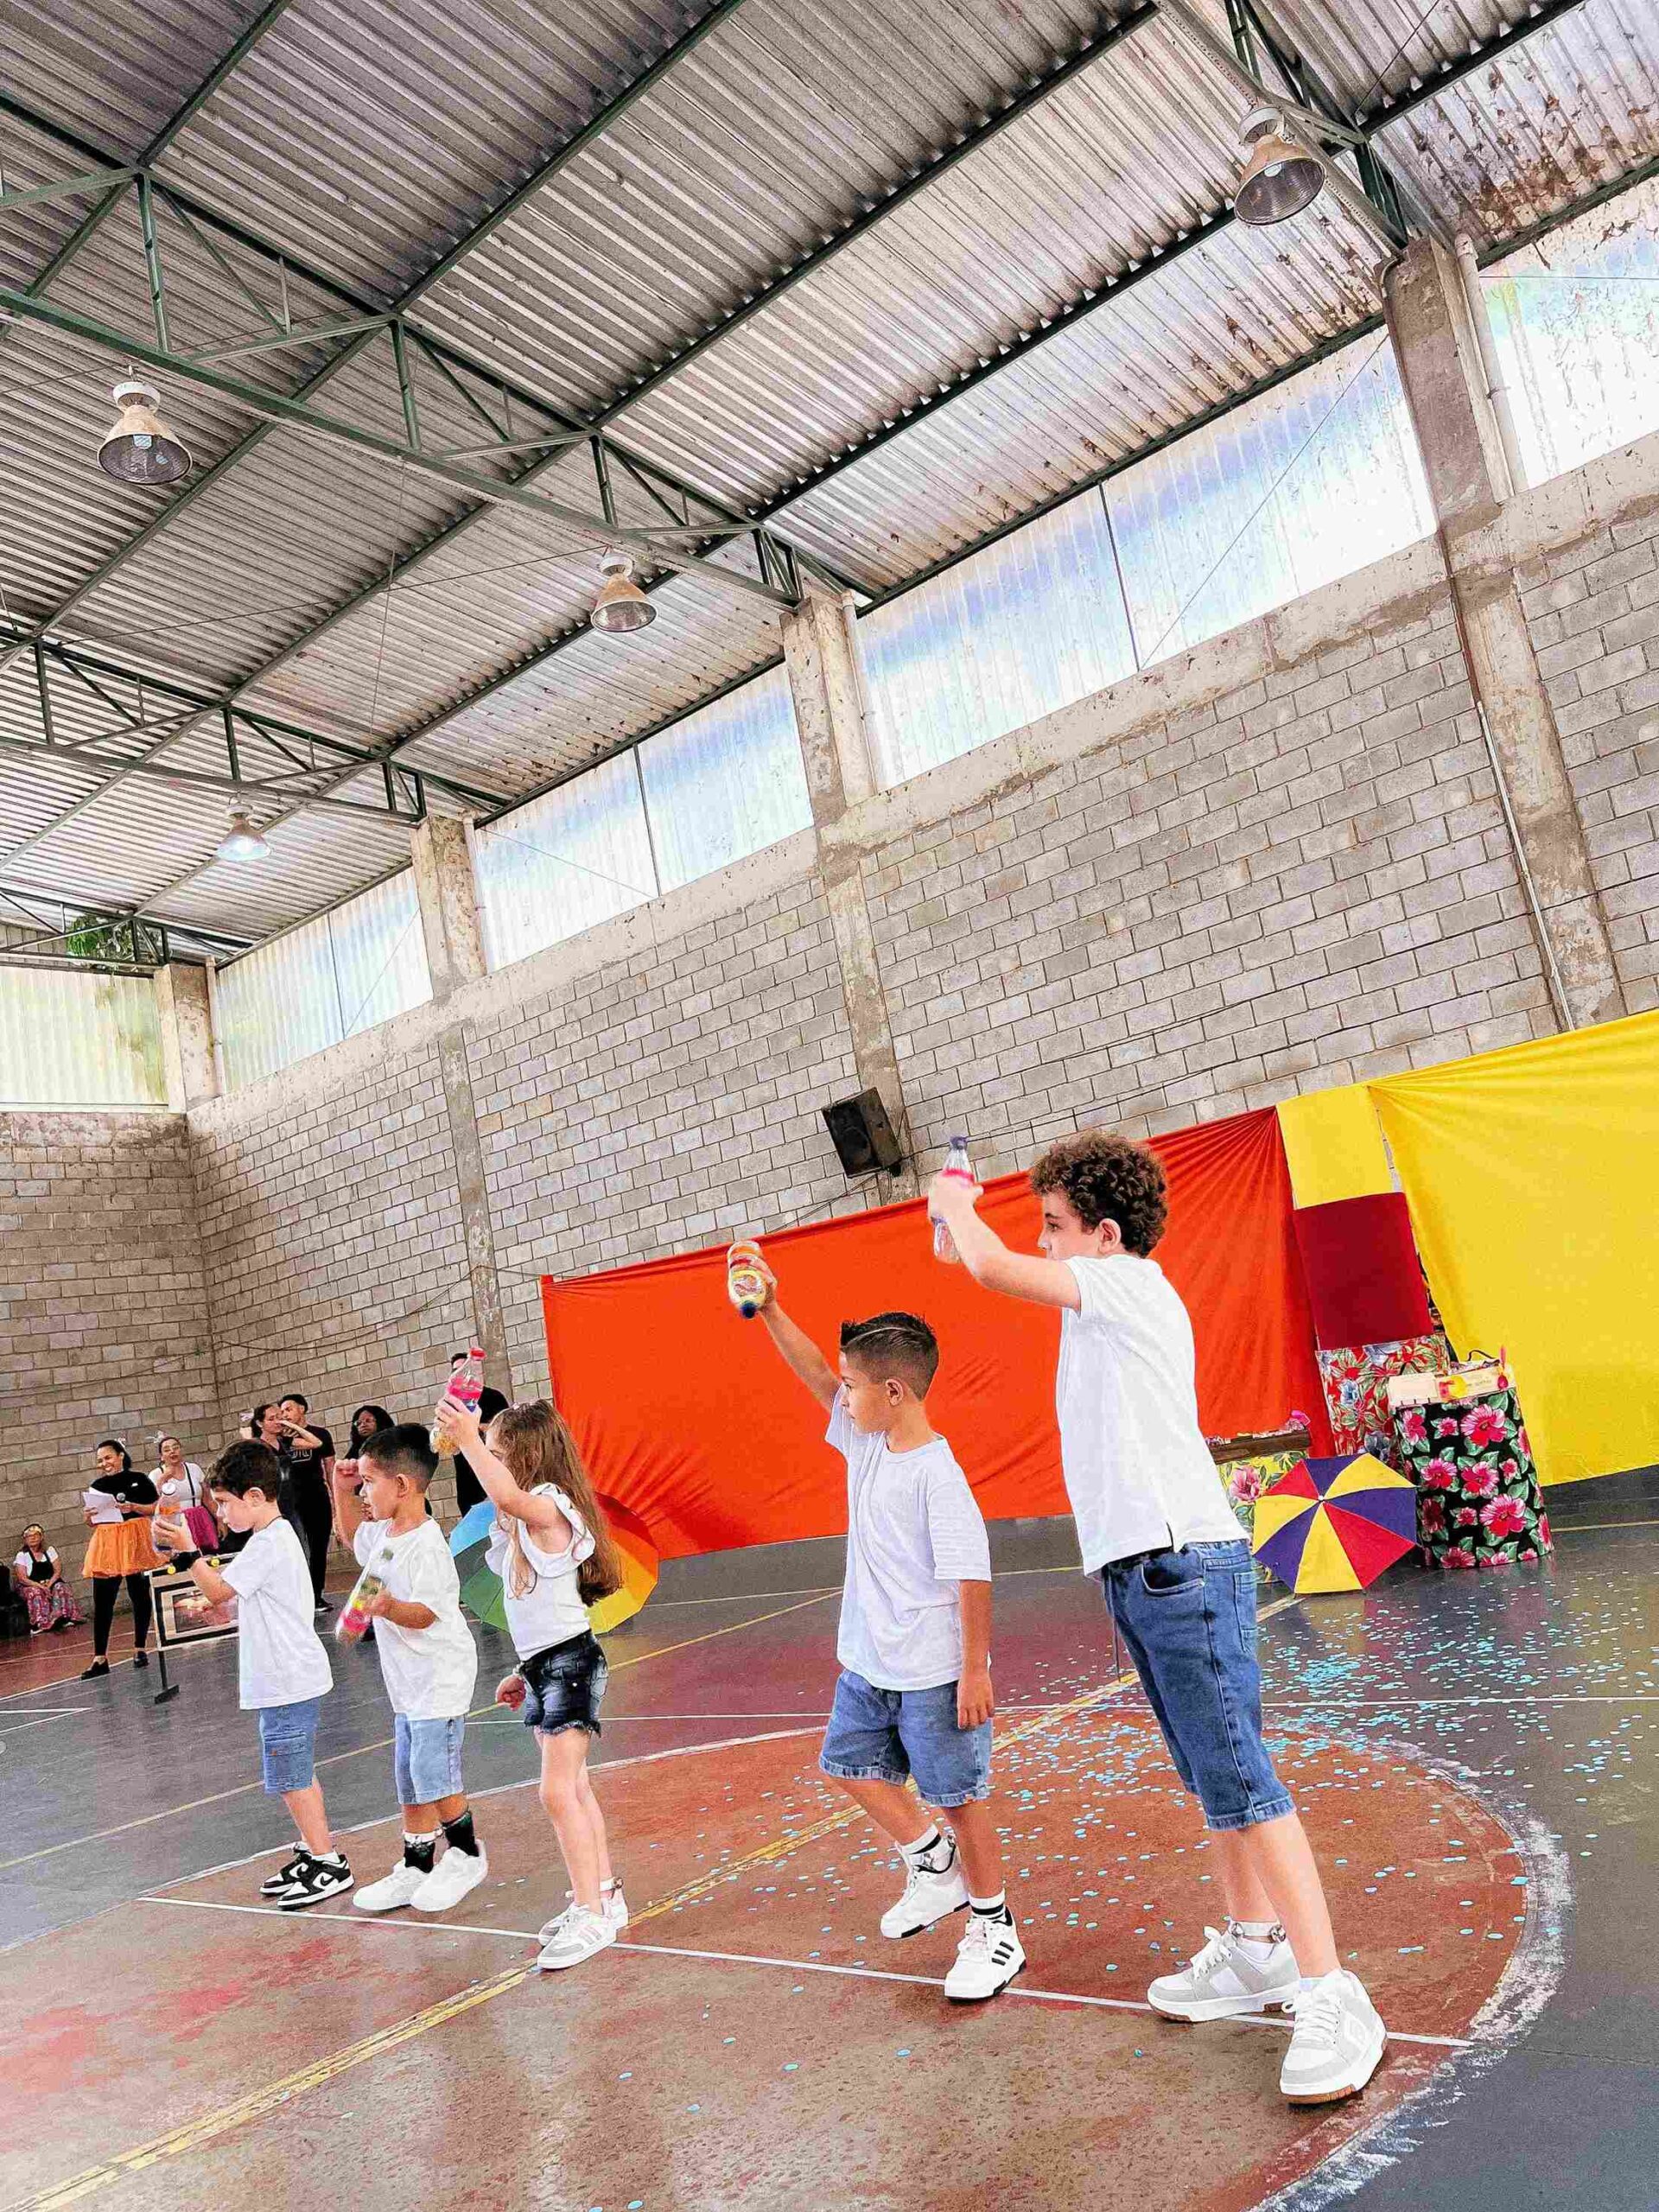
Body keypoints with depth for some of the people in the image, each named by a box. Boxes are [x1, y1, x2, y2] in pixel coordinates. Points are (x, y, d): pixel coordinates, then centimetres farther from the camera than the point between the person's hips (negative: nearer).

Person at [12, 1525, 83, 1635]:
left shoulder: (50, 1550, 6)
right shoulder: (22, 1555, -3)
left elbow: (58, 1570, 2)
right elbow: (22, 1579, -12)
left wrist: (49, 1584, -17)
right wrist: (40, 1586, -25)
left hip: (50, 1583, 3)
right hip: (31, 1586, -3)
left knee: (61, 1588, -27)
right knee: (35, 1593, -35)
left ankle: (64, 1617, -40)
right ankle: (39, 1624, -46)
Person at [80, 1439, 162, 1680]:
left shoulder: (139, 1480, 2)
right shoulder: (97, 1486, 13)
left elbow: (156, 1509, -1)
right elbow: (92, 1524, 18)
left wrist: (133, 1507, -16)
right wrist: (87, 1517, -4)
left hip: (135, 1542, -3)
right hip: (105, 1544, 3)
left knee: (140, 1595, 4)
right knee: (102, 1601, -1)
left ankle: (140, 1649, 16)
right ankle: (100, 1659, 1)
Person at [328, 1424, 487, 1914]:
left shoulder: (426, 1546, -23)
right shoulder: (383, 1534, 7)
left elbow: (427, 1613, -25)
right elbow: (353, 1536, 30)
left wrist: (391, 1608, -45)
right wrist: (341, 1491, 15)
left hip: (440, 1676, -10)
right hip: (406, 1679, 10)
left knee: (432, 1771, -9)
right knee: (409, 1778, 14)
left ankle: (466, 1855, 11)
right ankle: (416, 1868, 25)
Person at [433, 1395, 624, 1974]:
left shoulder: (549, 1506, -15)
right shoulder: (526, 1522, 14)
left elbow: (508, 1499, -42)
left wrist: (469, 1439, -42)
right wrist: (526, 1673, 21)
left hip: (570, 1662, -10)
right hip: (542, 1665, 10)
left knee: (558, 1791, -10)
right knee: (574, 1788, 16)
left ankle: (590, 1915, -1)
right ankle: (605, 1898, 26)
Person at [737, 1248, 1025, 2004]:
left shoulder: (936, 1473, -23)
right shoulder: (865, 1441, 1)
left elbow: (971, 1576, -22)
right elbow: (814, 1372, 7)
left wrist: (974, 1670, -20)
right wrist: (768, 1308, -2)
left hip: (932, 1673, -9)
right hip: (868, 1664, 9)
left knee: (957, 1793, 5)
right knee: (850, 1764, 19)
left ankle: (994, 1930, 23)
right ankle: (935, 1866, 36)